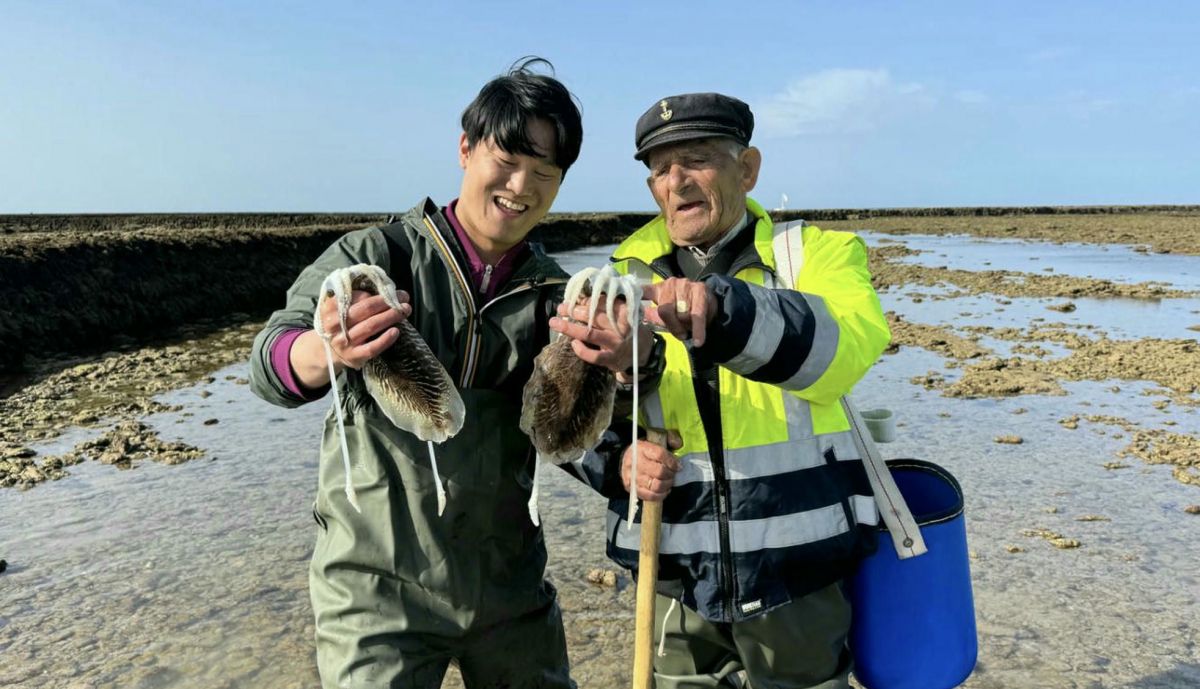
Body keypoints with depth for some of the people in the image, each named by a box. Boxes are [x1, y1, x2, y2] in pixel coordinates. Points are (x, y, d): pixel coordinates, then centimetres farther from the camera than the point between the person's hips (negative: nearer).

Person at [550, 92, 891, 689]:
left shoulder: (819, 252, -2)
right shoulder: (626, 276, 4)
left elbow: (846, 344, -25)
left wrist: (719, 310, -41)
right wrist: (616, 460, -17)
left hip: (796, 567, -2)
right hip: (675, 574, 3)